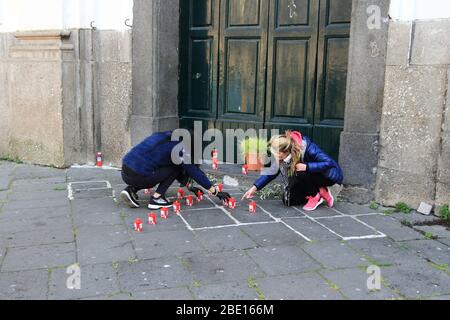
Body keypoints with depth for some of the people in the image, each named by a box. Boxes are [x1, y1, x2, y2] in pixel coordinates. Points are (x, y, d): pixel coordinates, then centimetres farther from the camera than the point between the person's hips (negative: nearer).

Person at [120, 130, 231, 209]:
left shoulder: (165, 138, 20)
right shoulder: (178, 146, -5)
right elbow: (193, 170, -2)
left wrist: (189, 186, 34)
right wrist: (215, 191, 4)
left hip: (125, 173, 8)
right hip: (138, 176, -8)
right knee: (175, 168, 5)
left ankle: (131, 190, 12)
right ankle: (156, 198, -1)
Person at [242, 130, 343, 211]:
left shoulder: (307, 148, -33)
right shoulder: (282, 154, -15)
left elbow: (329, 163, -35)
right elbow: (272, 172, -4)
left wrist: (306, 167, -40)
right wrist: (254, 188, -12)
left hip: (329, 175, -7)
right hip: (309, 178, 7)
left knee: (301, 173, -34)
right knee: (288, 200, -10)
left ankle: (316, 196, -8)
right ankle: (320, 191, 6)